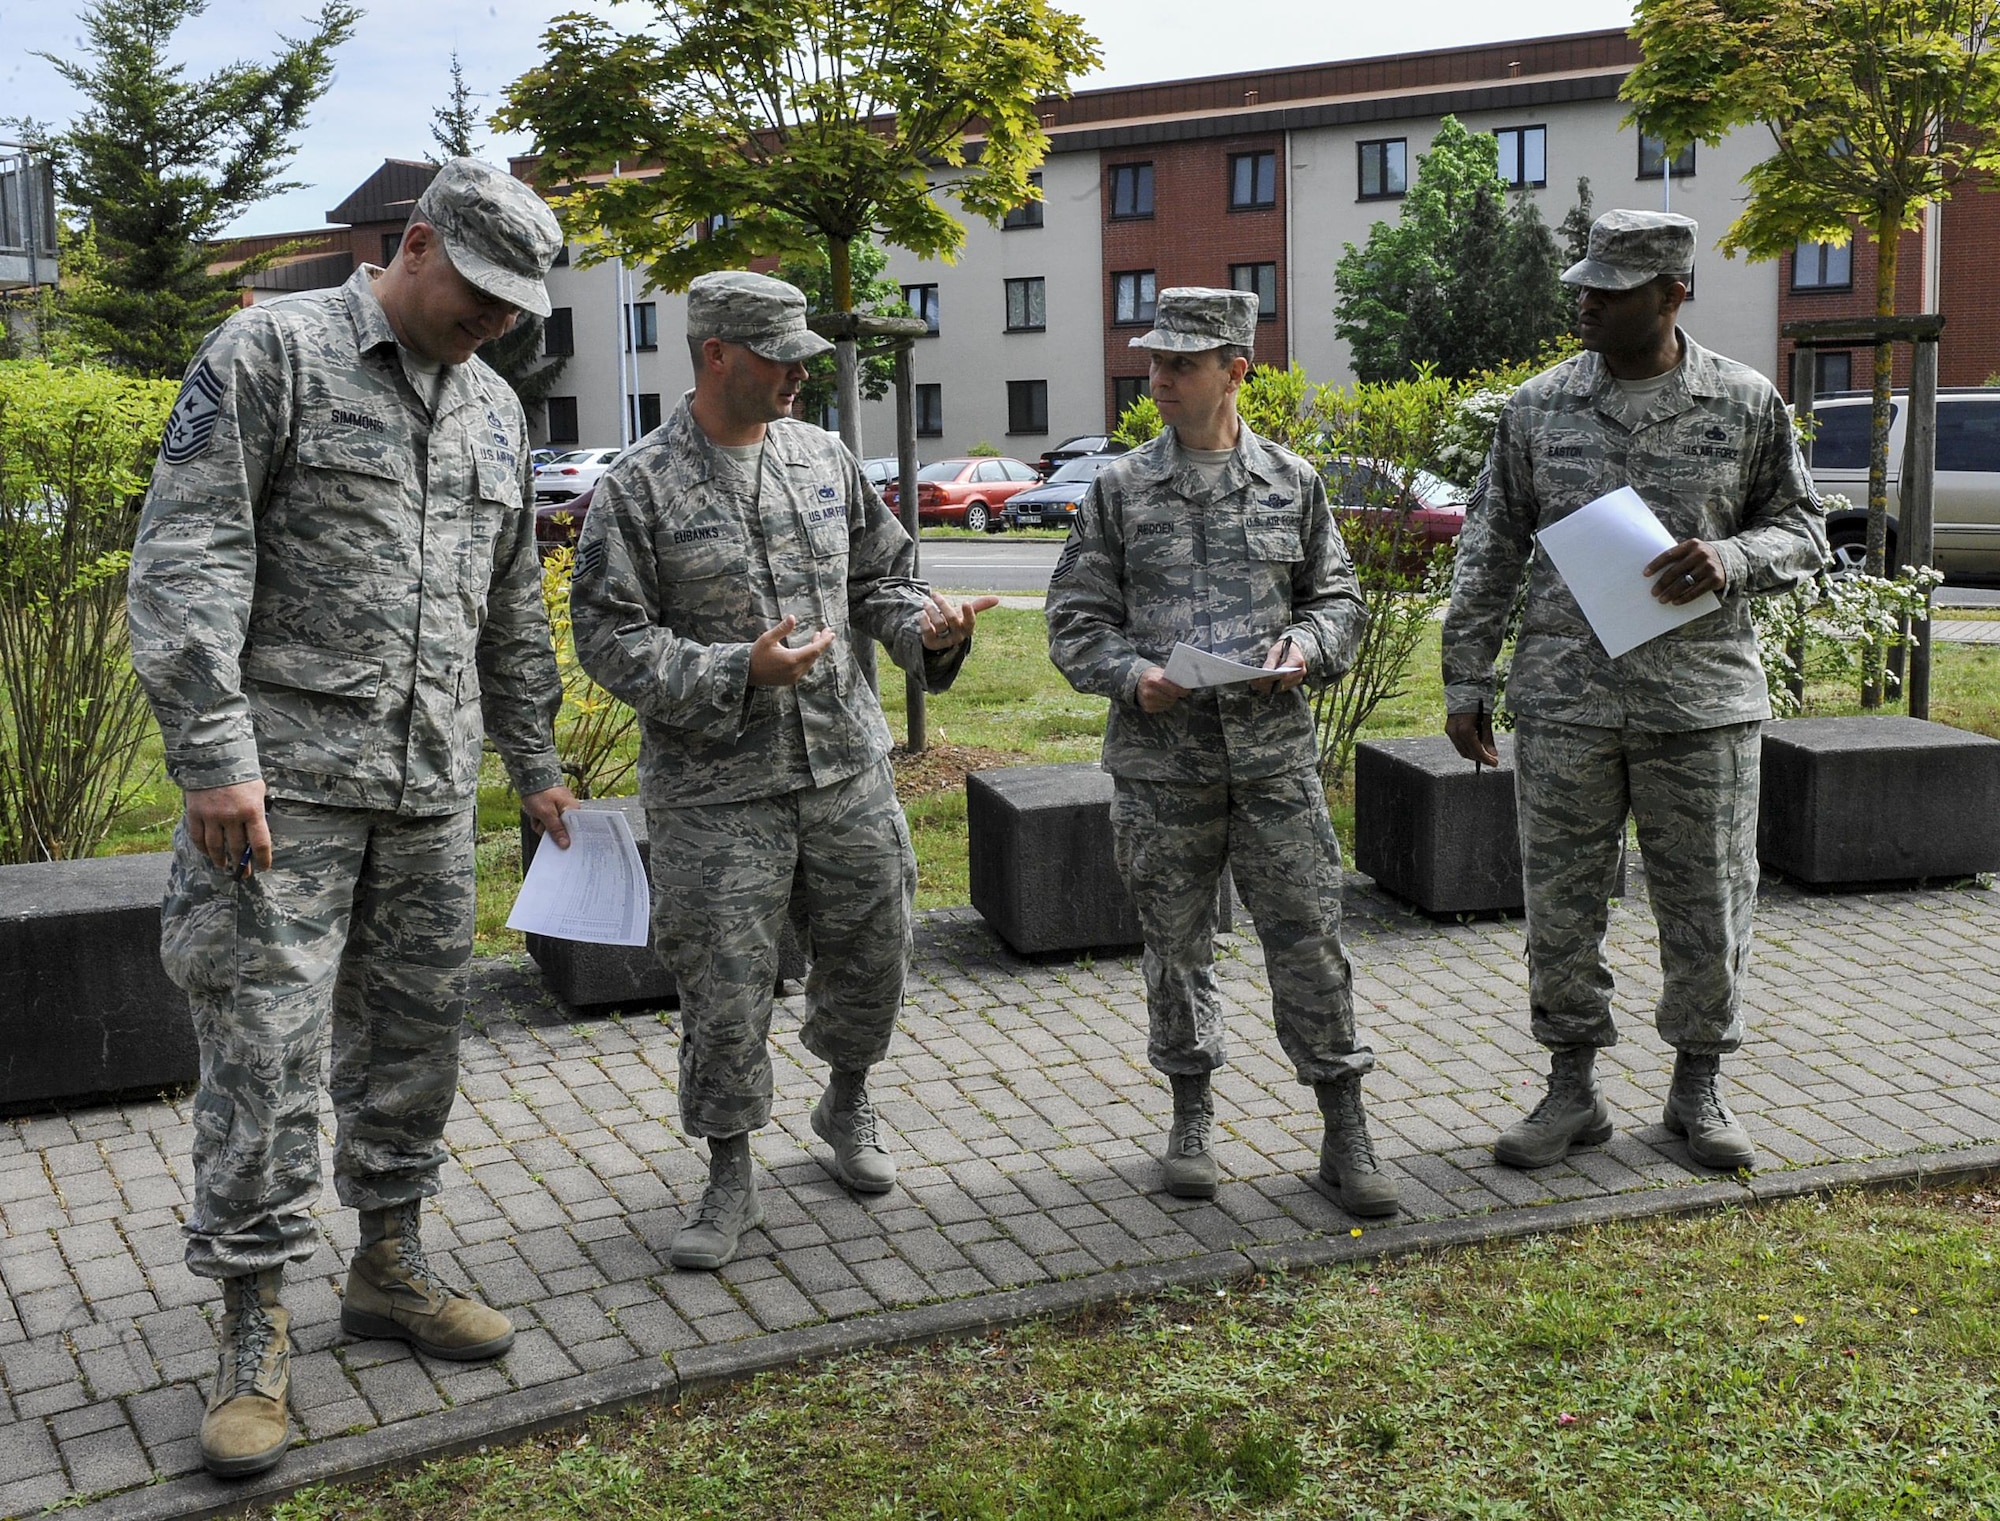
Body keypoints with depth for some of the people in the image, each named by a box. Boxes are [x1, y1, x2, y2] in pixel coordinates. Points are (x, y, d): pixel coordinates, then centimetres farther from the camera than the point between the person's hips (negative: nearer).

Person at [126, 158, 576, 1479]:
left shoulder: (495, 410, 15)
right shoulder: (273, 353, -4)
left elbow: (513, 610, 23)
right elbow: (186, 560, -11)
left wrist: (534, 762, 24)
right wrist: (214, 753, -18)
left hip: (430, 787, 6)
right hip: (284, 779, -6)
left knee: (416, 1033, 13)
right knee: (266, 1049, -4)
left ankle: (390, 1268, 29)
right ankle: (256, 1337, 8)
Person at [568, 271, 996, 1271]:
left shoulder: (824, 459, 8)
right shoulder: (637, 488, -7)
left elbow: (879, 576, 16)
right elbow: (609, 640, -10)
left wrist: (925, 625, -7)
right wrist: (738, 673, -22)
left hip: (849, 772, 5)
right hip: (715, 788, -4)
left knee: (872, 956, 14)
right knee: (724, 989, 0)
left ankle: (846, 1103, 42)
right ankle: (730, 1180, 19)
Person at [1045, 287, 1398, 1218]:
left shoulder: (1292, 482, 6)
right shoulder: (1119, 489, 4)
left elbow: (1339, 597, 14)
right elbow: (1075, 618, 4)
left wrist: (1306, 646, -7)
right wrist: (1131, 674, -14)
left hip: (1273, 752, 0)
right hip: (1160, 760, 0)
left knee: (1310, 939, 1)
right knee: (1175, 942, 10)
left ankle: (1345, 1135, 13)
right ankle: (1191, 1116, 27)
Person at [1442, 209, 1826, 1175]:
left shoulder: (1747, 405, 2)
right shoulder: (1539, 407, 4)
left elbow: (1801, 531, 8)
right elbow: (1490, 549, 8)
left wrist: (1729, 561, -14)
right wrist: (1467, 679, 5)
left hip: (1703, 696, -1)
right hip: (1565, 698, 1)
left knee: (1708, 901, 7)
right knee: (1560, 902, 5)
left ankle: (1698, 1090, 25)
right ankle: (1574, 1090, 21)